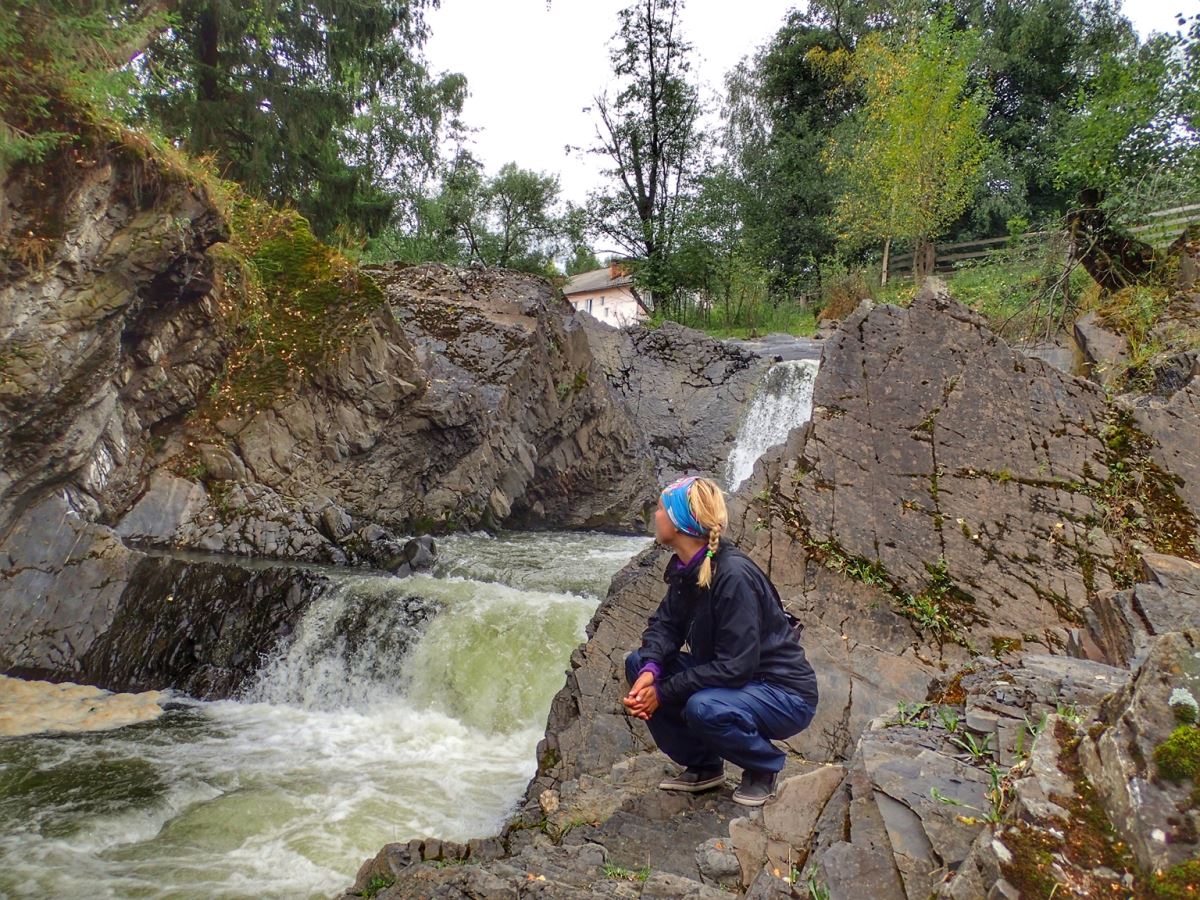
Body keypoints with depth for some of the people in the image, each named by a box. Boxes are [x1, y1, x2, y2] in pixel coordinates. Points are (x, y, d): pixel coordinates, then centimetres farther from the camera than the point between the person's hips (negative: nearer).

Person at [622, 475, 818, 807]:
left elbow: (735, 667, -29)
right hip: (723, 676, 8)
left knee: (703, 708, -36)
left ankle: (764, 768, -2)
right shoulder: (685, 568, -1)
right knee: (637, 663, -5)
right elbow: (665, 624, -1)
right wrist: (650, 669, -22)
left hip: (785, 693, -8)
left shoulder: (733, 576, -29)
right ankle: (703, 767, 9)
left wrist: (663, 692, -25)